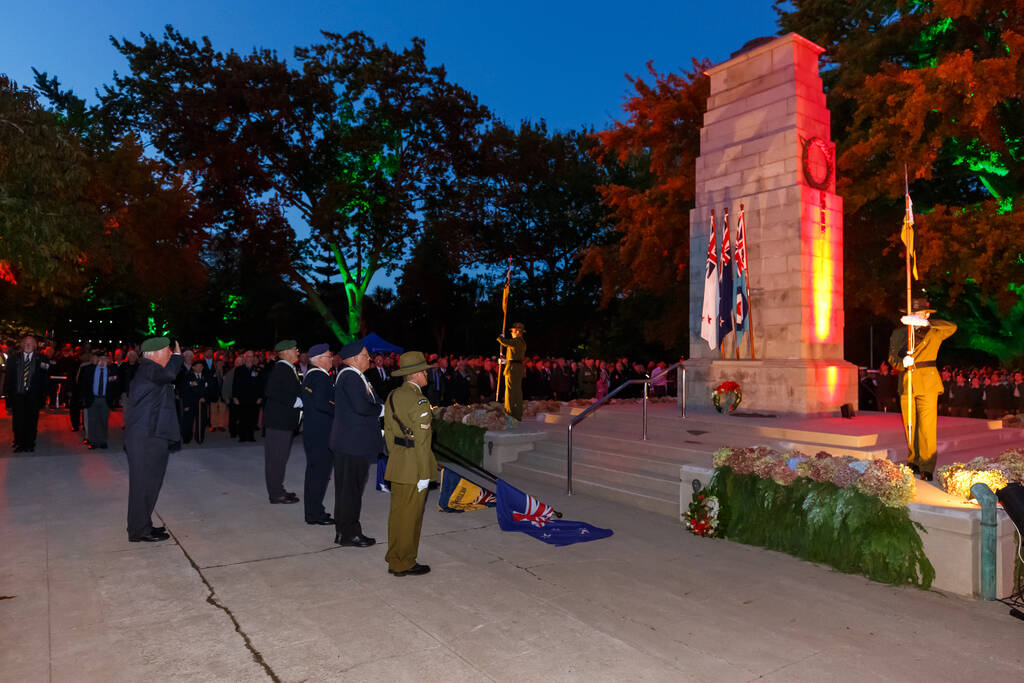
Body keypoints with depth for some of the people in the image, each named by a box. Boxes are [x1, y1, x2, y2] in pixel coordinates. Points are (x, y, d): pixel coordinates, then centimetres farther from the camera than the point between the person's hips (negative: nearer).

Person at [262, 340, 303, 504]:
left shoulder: (288, 369, 15)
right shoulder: (280, 369, -15)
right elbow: (270, 392, -25)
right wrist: (294, 402, -23)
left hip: (286, 421, 10)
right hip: (278, 421, -10)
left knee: (281, 456, 16)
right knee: (276, 457, -2)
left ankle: (278, 489, 25)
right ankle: (276, 494, 4)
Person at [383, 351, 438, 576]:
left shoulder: (392, 396, 7)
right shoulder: (419, 401, -18)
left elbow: (389, 434, 12)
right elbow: (421, 442, -18)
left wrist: (394, 459, 19)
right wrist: (424, 474, -14)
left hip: (397, 463, 8)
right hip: (414, 465, -8)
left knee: (397, 512, 15)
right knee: (410, 515, 3)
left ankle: (394, 561, 25)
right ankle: (405, 564, 15)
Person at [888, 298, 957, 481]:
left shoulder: (933, 333, 3)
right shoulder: (898, 334, 11)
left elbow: (952, 327, -16)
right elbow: (892, 357, 4)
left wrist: (925, 322, -26)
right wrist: (903, 362, -19)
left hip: (927, 385, -3)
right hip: (906, 385, 3)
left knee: (927, 427, -8)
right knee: (910, 426, 8)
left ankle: (926, 468, -3)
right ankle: (913, 462, 20)